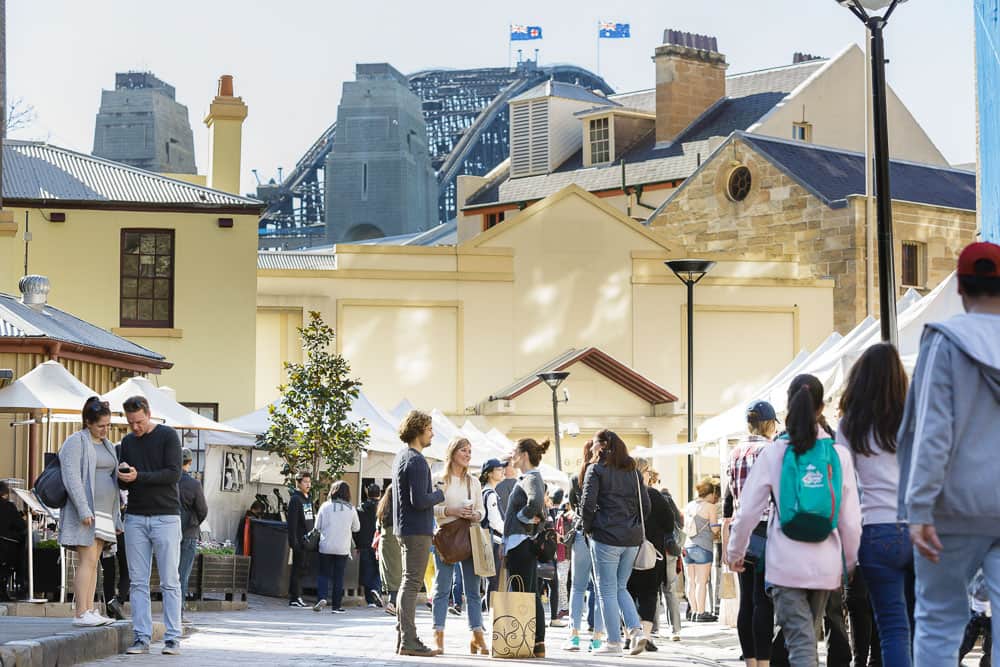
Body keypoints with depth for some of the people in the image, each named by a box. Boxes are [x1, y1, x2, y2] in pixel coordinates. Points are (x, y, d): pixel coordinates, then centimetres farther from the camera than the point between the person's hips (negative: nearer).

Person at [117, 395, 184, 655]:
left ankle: (173, 637, -1)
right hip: (135, 517, 5)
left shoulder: (168, 436, -2)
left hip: (165, 516, -5)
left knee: (170, 582, -3)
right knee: (138, 582, 2)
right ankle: (141, 637, 4)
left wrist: (139, 477, -19)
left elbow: (174, 474, -12)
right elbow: (123, 484, 18)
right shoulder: (127, 442, 14)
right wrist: (122, 476, -5)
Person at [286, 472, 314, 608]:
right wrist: (293, 540, -19)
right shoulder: (295, 499, -8)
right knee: (297, 568, -6)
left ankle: (297, 596, 13)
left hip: (308, 540, 8)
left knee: (301, 568, 9)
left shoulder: (309, 499, 18)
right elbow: (292, 521, -14)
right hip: (299, 540, -8)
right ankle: (294, 598, -4)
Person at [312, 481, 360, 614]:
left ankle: (321, 597, -12)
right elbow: (356, 528, 9)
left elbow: (318, 526, 2)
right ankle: (336, 605, 8)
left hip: (326, 547, 0)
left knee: (323, 574, 9)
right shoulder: (351, 509, -2)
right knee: (339, 577, 7)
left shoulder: (325, 506, -4)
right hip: (343, 548, 1)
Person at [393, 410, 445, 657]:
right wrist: (440, 494, -7)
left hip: (404, 529, 10)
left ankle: (403, 638, 17)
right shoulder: (416, 461, -16)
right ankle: (409, 641, -10)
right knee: (411, 585, -9)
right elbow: (419, 501, -23)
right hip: (417, 530, -10)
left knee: (407, 583, 14)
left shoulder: (400, 458, 15)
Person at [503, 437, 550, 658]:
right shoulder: (529, 478, 18)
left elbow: (536, 501, -33)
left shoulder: (531, 479, -12)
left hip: (520, 542, -11)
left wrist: (523, 516, -17)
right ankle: (538, 644, 13)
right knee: (532, 595, 11)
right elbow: (541, 512, 25)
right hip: (524, 543, 11)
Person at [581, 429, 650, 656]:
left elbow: (587, 503, -11)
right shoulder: (633, 471, 11)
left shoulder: (596, 470, -5)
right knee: (621, 588, 16)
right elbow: (646, 505, 10)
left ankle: (614, 643, 2)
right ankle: (636, 630, -1)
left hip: (606, 537, -5)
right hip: (632, 539, 5)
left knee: (607, 590, 2)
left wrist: (588, 528, 2)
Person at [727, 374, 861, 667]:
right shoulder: (839, 455, 0)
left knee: (800, 643, -5)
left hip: (786, 564, -2)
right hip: (826, 565, 3)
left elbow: (748, 511, -2)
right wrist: (851, 563, 16)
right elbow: (851, 520, 2)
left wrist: (735, 552, 14)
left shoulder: (774, 453, -4)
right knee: (809, 634, 20)